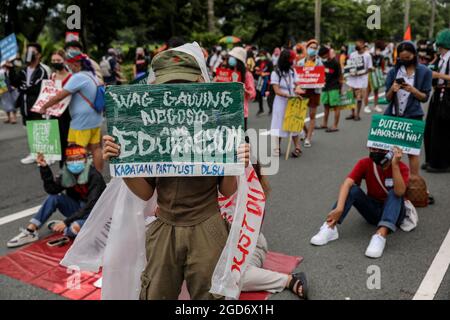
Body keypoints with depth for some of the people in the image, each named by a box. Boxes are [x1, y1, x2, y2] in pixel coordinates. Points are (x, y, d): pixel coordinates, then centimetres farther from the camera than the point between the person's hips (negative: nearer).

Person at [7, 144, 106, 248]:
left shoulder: (95, 176, -21)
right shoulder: (67, 174, -1)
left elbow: (90, 205, -26)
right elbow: (52, 189, -13)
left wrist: (66, 222, -29)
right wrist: (44, 168, -22)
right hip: (78, 209, 6)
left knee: (76, 227, -36)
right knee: (53, 197, -12)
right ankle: (30, 231, -9)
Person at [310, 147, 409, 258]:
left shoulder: (401, 167, -17)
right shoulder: (365, 163, -13)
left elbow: (399, 192, -35)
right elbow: (347, 184, -27)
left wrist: (395, 165, -41)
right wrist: (339, 208, -42)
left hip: (394, 212, -2)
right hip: (373, 210, 2)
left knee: (394, 193, -33)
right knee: (352, 189, -25)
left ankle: (381, 235, -51)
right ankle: (330, 227, -36)